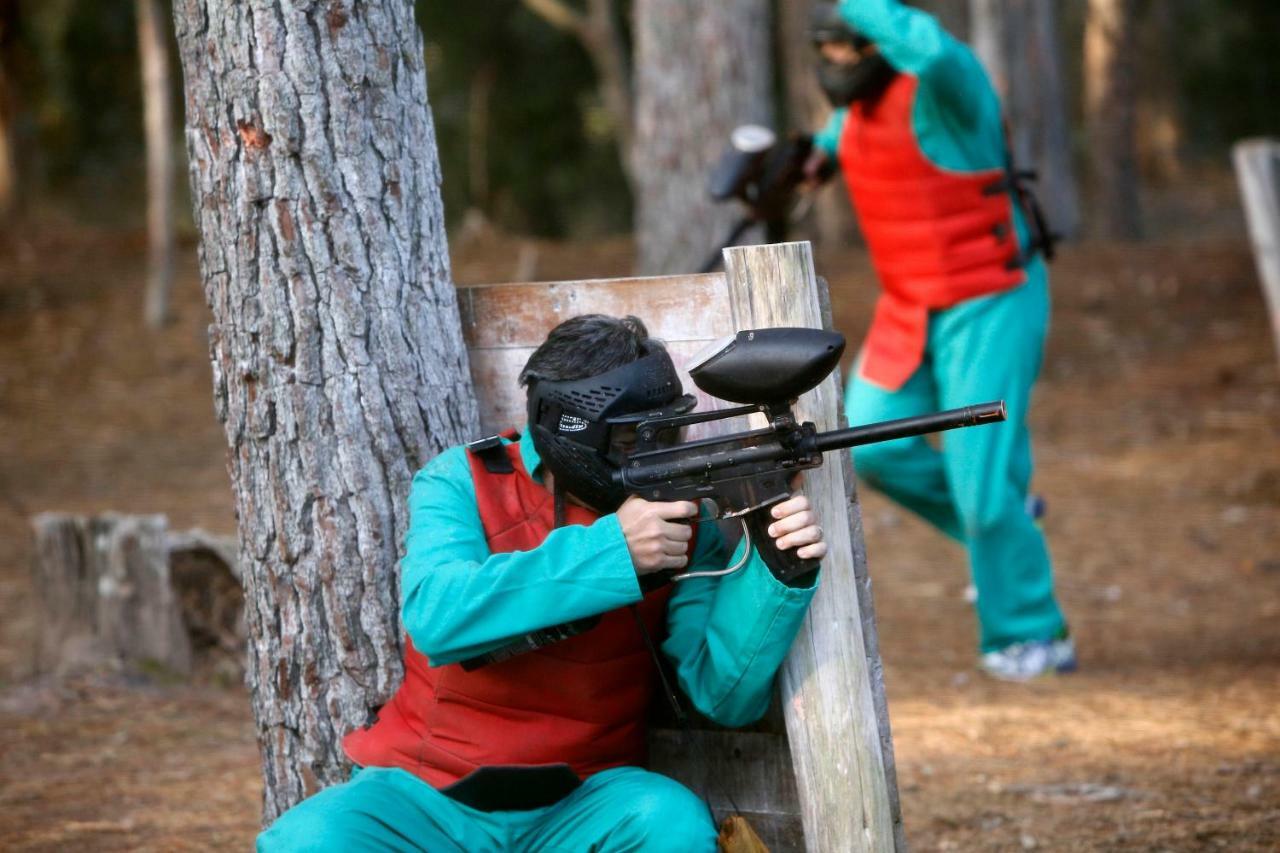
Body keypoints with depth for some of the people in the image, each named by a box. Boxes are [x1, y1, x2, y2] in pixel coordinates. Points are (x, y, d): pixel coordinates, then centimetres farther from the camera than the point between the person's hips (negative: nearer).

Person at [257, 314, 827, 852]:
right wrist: (608, 549, -29)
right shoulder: (463, 483, -5)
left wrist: (776, 573, -27)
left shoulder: (679, 525, -1)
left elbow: (725, 695, -10)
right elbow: (436, 617, -25)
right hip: (428, 794, -1)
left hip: (576, 805, 1)